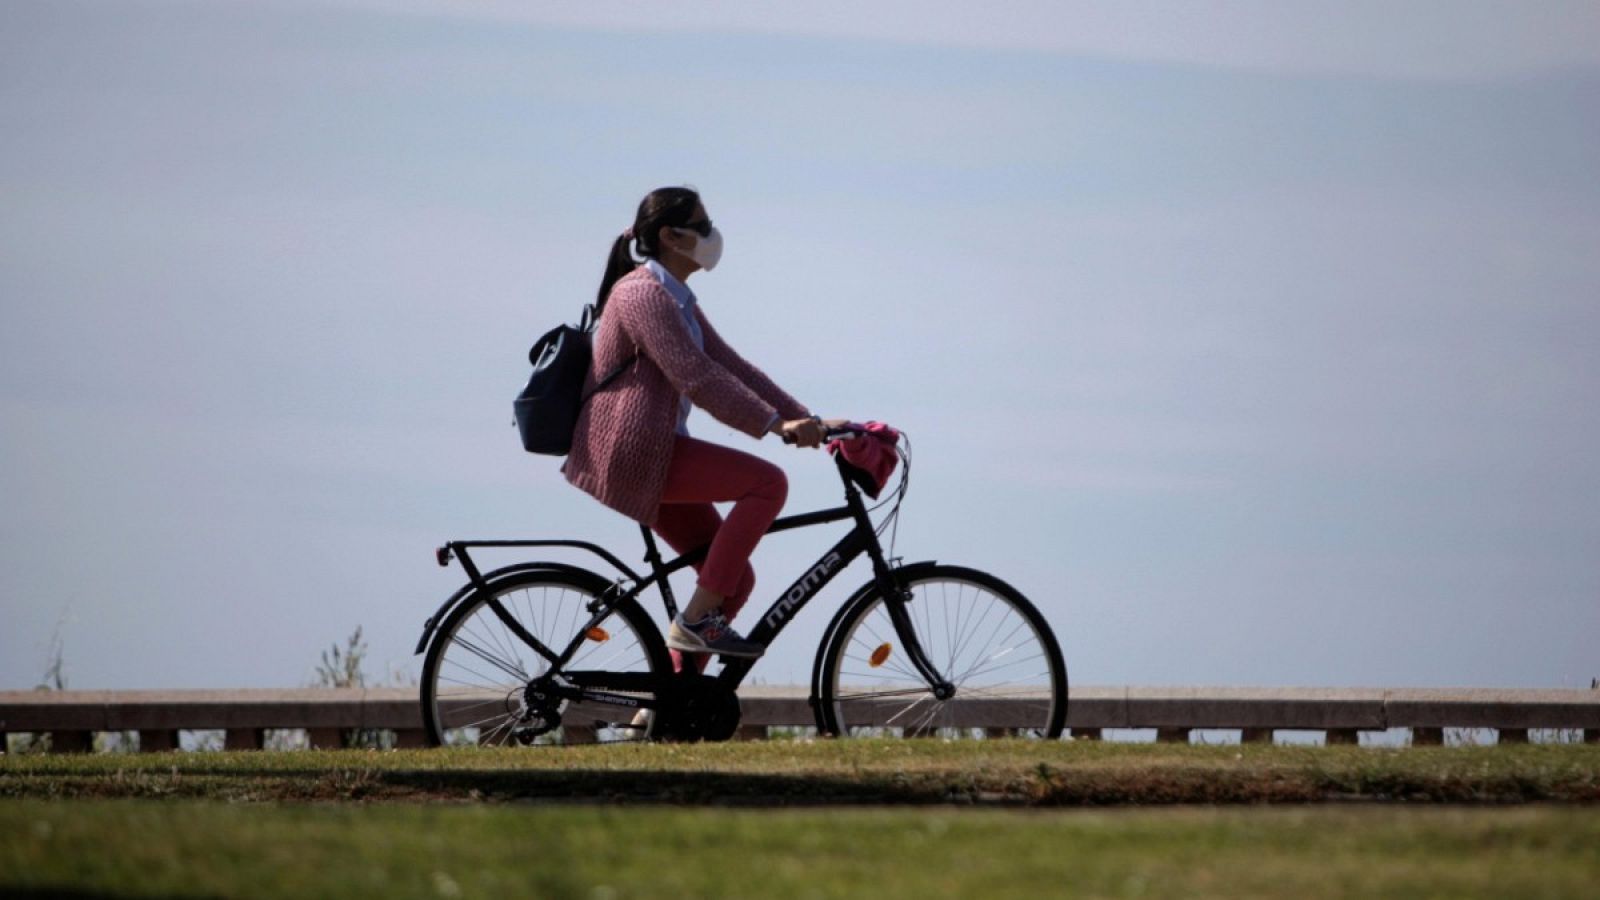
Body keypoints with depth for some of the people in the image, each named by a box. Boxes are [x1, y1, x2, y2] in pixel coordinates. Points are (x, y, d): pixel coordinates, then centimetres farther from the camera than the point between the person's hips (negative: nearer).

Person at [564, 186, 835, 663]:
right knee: (768, 482, -19)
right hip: (628, 454, -10)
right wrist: (774, 424, -26)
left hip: (652, 455, 10)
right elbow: (695, 376, -22)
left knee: (736, 578, 7)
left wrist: (807, 421, 7)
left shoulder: (679, 301, 19)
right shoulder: (642, 293, -13)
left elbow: (730, 366, 16)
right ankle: (696, 620, -17)